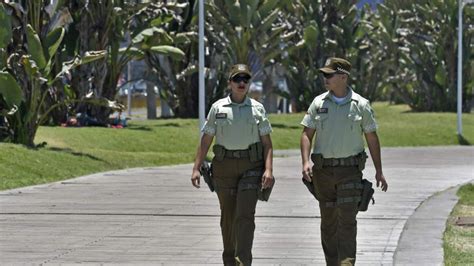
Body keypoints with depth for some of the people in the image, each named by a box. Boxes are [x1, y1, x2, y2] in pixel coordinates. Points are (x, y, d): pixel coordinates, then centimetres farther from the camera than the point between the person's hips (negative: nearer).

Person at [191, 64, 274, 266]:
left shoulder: (257, 109, 5)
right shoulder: (218, 108, 6)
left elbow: (267, 142, 2)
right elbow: (205, 140, 6)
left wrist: (269, 169, -10)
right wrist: (196, 168, -2)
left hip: (251, 166, -1)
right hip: (224, 166, 1)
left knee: (245, 215, -11)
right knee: (228, 216, 8)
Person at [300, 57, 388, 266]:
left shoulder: (360, 105, -1)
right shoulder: (318, 103, 3)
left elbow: (372, 138, 6)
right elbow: (307, 133, 4)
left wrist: (379, 171, 5)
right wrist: (305, 162, -11)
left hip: (350, 170, -2)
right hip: (323, 170, 2)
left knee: (347, 219, -12)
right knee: (328, 221, 8)